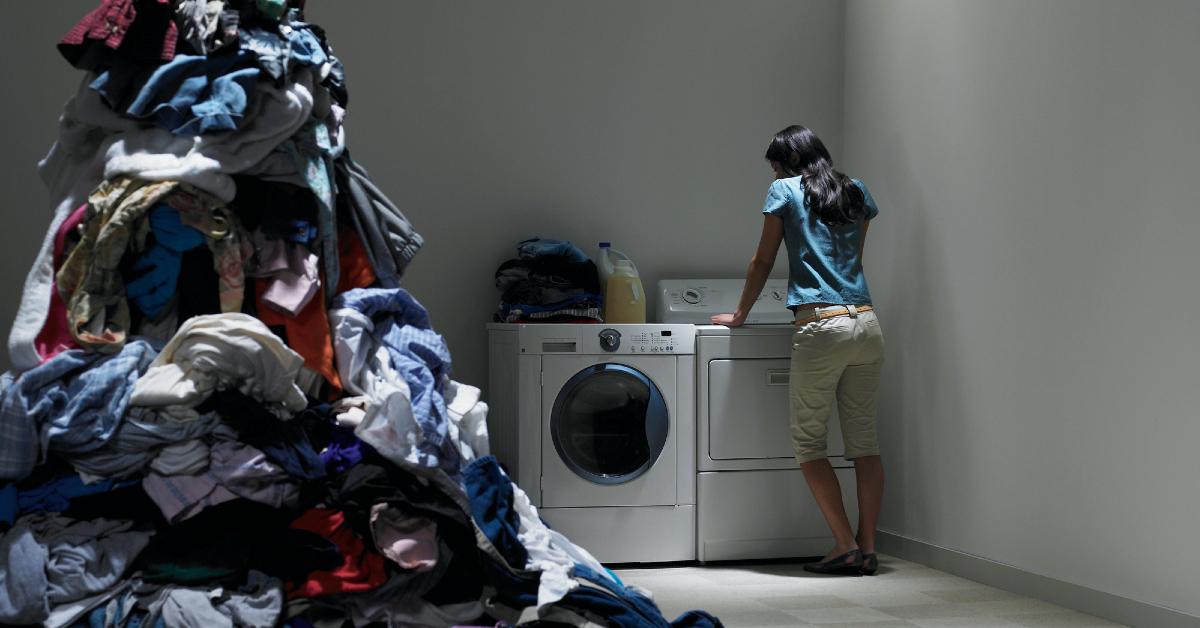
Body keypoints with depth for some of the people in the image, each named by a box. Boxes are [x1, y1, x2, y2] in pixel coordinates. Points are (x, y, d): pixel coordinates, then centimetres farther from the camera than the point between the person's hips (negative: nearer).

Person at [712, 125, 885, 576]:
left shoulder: (785, 191, 4)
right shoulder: (857, 193, 17)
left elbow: (763, 261, 9)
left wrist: (739, 315, 21)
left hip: (821, 327, -5)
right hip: (866, 323, 5)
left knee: (808, 441, 3)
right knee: (864, 440, 8)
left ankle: (845, 545, -4)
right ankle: (867, 547, 5)